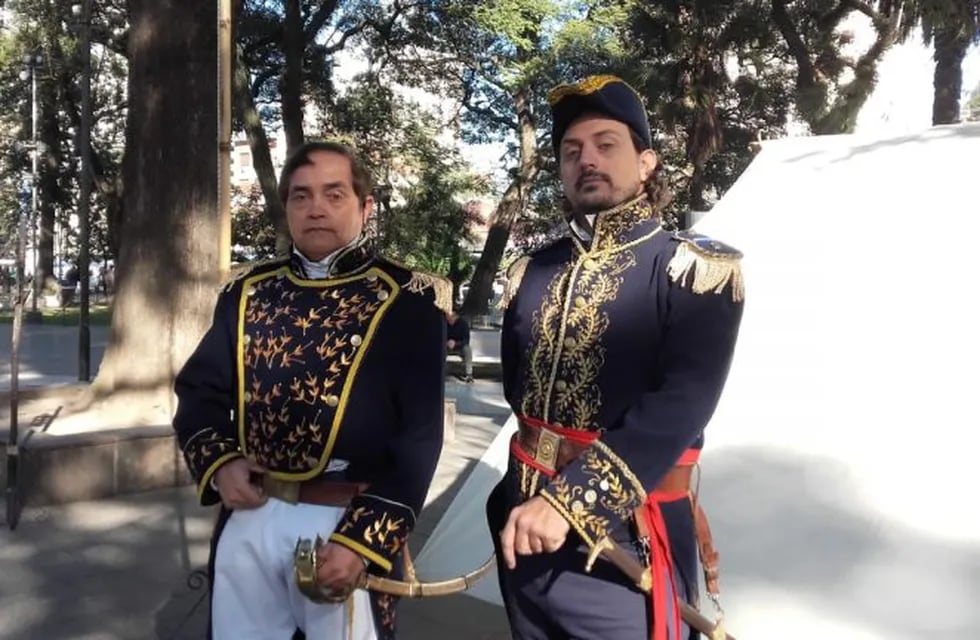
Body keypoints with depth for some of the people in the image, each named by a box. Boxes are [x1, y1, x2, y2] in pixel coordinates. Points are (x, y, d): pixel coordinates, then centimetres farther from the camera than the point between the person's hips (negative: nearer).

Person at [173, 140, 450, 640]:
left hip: (347, 523, -4)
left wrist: (364, 539, -17)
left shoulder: (406, 302, -8)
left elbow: (419, 437, -12)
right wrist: (219, 463, -6)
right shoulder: (247, 293, 7)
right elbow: (199, 390, 13)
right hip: (247, 516, 4)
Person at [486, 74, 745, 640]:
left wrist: (569, 501, -25)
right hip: (525, 529, 5)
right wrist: (534, 499, 5)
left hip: (626, 551, -5)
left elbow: (677, 411, -20)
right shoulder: (530, 274, 5)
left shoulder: (700, 270, -10)